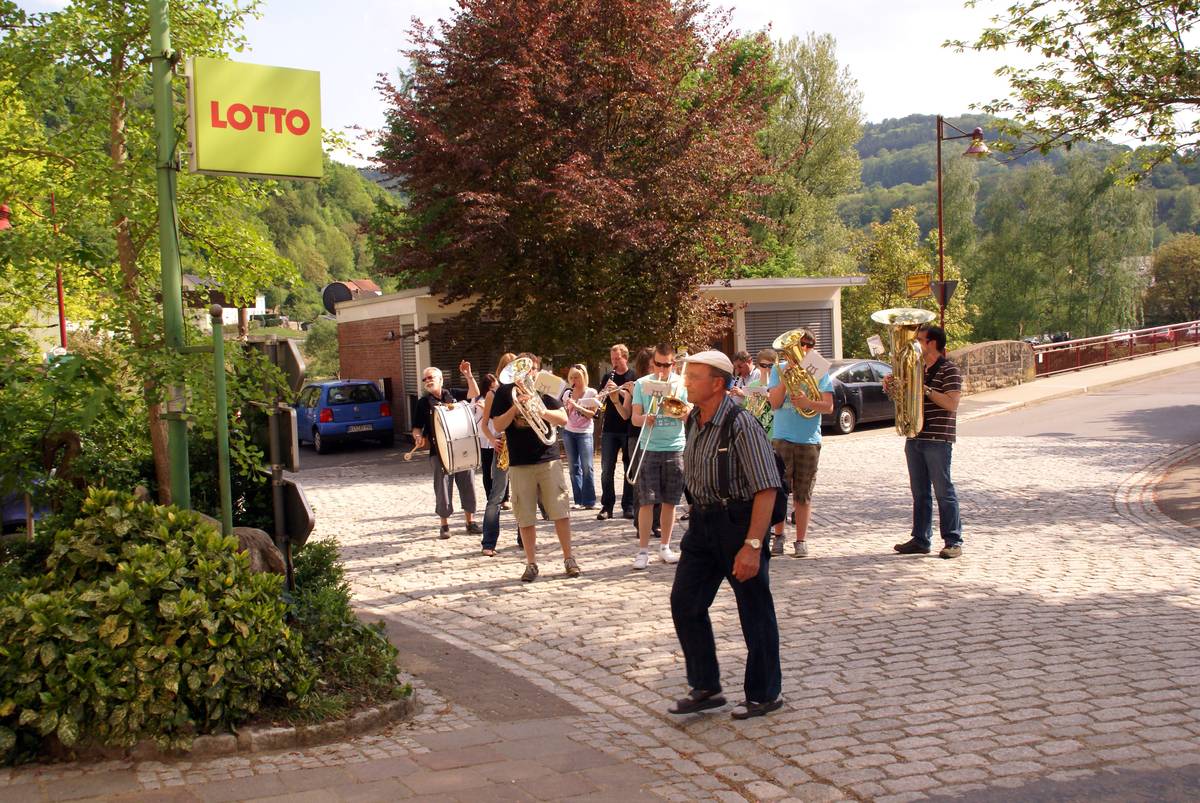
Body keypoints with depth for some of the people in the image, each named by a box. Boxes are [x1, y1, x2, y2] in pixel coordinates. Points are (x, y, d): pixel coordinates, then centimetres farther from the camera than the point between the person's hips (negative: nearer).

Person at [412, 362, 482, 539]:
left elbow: (474, 393, -4)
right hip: (440, 452, -1)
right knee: (442, 488, 1)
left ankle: (471, 522, 16)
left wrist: (468, 376, -17)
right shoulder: (424, 403, 4)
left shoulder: (453, 395, 7)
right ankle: (445, 525, 12)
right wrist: (418, 437, -16)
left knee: (467, 485, 6)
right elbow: (417, 427, 5)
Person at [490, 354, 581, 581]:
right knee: (525, 517, 2)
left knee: (560, 512, -1)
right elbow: (498, 426, -3)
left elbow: (563, 419, -2)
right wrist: (515, 407, -17)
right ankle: (531, 564, 13)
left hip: (549, 460, 0)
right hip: (519, 464, 0)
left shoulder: (544, 389, 6)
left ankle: (568, 558, 11)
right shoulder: (505, 392, 5)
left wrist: (540, 410, -18)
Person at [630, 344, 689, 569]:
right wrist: (645, 419, -21)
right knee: (646, 501, -4)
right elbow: (635, 418, 0)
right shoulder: (642, 384, 4)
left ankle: (665, 546, 19)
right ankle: (643, 550, 0)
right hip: (650, 449, -1)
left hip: (675, 449, 1)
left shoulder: (682, 384, 5)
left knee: (670, 501, 7)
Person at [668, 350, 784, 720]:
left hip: (738, 521, -8)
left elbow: (766, 489, -22)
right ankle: (706, 687, 19)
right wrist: (698, 517, 18)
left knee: (755, 612, 4)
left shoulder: (741, 426, -19)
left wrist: (752, 545, -26)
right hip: (702, 523, 8)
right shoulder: (694, 422, 6)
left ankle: (764, 694, 19)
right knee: (685, 602, 6)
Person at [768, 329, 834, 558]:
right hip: (782, 438, 0)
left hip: (809, 440, 0)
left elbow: (828, 406, -2)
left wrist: (808, 402, -20)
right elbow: (774, 403, -2)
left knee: (803, 494, 4)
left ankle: (801, 541, 11)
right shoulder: (779, 369, 7)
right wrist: (786, 377, -11)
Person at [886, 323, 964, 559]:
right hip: (915, 438, 8)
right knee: (920, 492, 10)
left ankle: (953, 542, -1)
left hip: (938, 440, -8)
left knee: (944, 491, -5)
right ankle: (920, 539, 15)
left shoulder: (949, 370, -6)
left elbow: (951, 403, -18)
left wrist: (925, 389, -20)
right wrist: (892, 390, 6)